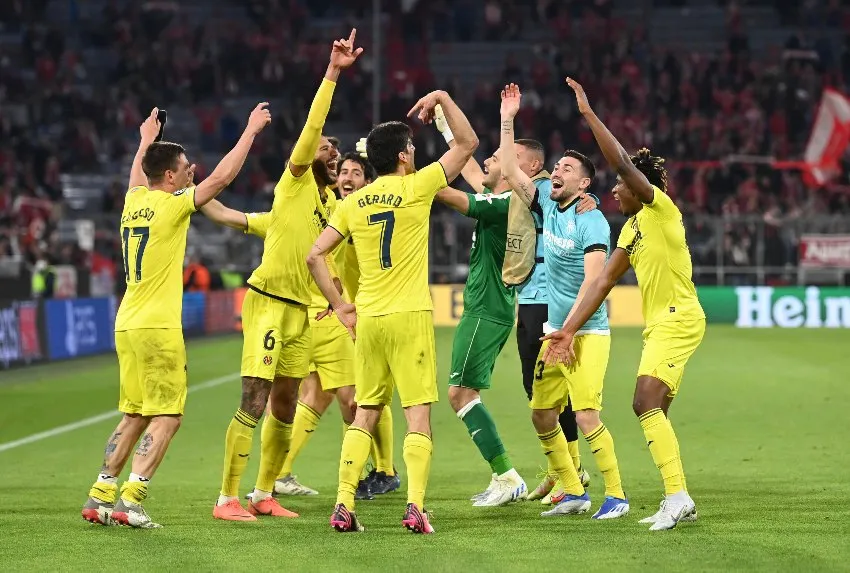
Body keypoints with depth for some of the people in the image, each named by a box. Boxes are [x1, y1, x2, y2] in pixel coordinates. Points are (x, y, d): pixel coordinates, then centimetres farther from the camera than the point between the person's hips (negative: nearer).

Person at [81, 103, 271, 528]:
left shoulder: (134, 202, 10)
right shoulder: (171, 205, -10)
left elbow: (136, 178, 35)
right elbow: (222, 176, -9)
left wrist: (147, 140, 50)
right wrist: (251, 130, 0)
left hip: (127, 324, 8)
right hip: (157, 327, -8)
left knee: (135, 416, 15)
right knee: (167, 417, -4)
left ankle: (100, 497, 12)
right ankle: (130, 500, -13)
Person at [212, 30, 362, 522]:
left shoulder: (329, 202, 16)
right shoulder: (296, 181, -3)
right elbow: (311, 127, -16)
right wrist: (332, 73, -21)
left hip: (300, 310, 8)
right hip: (269, 300, -8)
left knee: (285, 408, 10)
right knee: (254, 403, -12)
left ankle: (264, 495, 20)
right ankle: (227, 499, -10)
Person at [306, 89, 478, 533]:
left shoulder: (353, 202, 7)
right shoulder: (415, 188, -5)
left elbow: (315, 256, 5)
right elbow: (467, 143, 3)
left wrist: (339, 305, 10)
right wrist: (442, 99, 11)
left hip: (367, 319, 4)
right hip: (410, 317, -4)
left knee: (365, 414, 11)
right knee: (418, 413, -2)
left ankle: (343, 506, 5)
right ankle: (415, 506, -13)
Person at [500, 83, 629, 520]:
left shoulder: (591, 221, -15)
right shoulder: (547, 205, 7)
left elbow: (593, 281, -21)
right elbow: (512, 174, 12)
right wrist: (507, 121, 6)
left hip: (587, 332, -8)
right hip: (555, 331, 8)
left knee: (585, 415, -17)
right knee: (542, 414, 8)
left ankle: (616, 496, -9)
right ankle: (573, 493, 18)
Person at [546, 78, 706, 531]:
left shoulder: (660, 207, -8)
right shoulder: (631, 228, 16)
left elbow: (622, 162, -21)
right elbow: (603, 282, 15)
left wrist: (589, 114, -20)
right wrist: (568, 330, 11)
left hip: (678, 319, -10)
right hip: (658, 324, 10)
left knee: (646, 404, -19)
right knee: (654, 413, 10)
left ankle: (678, 494, -22)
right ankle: (677, 502, 15)